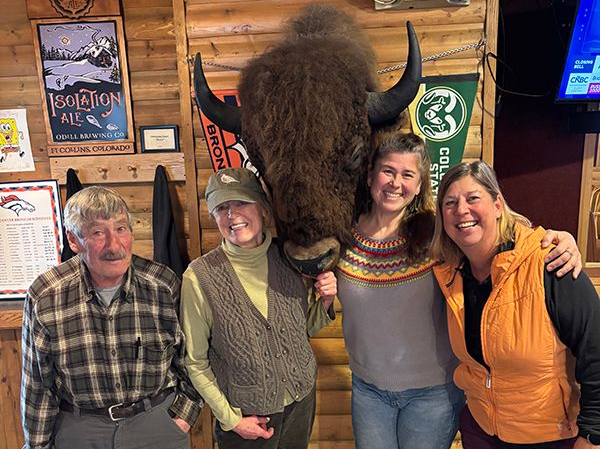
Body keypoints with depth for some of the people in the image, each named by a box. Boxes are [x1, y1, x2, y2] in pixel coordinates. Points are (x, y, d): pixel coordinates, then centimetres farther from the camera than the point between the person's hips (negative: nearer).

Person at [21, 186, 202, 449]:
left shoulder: (165, 286, -16)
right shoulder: (43, 297, -14)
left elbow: (190, 356, -2)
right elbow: (37, 385, -3)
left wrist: (183, 415, -3)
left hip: (159, 418, 0)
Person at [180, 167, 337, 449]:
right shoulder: (199, 277, -19)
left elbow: (305, 329, 4)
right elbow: (194, 361, -9)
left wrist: (324, 303, -14)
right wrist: (230, 418, -7)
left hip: (302, 400, 4)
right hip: (246, 413, -3)